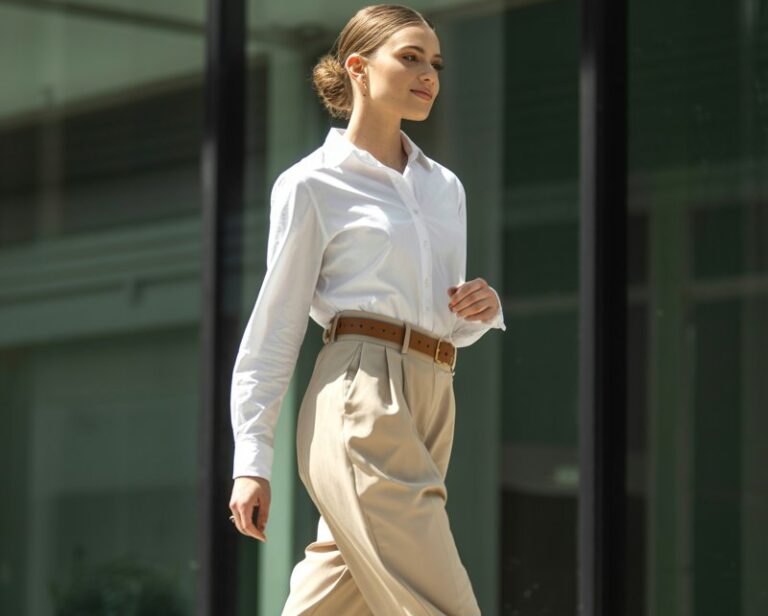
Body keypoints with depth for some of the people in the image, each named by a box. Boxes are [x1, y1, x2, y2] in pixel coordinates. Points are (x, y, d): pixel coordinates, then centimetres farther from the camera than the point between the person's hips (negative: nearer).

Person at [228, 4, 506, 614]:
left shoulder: (445, 187, 20)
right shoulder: (313, 184, 2)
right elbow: (274, 329, 1)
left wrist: (482, 310, 2)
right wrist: (251, 461, -4)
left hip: (430, 405, 7)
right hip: (359, 403, -7)